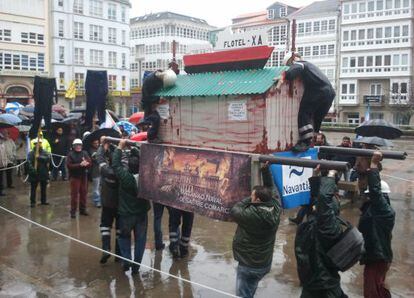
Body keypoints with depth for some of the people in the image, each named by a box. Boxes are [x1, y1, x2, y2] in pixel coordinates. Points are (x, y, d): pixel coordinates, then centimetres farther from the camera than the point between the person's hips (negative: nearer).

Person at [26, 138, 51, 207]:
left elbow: (48, 158, -16)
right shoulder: (31, 153, -5)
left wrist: (40, 157, -26)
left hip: (43, 173, 3)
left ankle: (43, 200, 27)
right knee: (33, 189, 2)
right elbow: (29, 162, -14)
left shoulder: (44, 152, 3)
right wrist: (32, 170, -27)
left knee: (43, 188, 14)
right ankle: (32, 202, 11)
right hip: (34, 174, -3)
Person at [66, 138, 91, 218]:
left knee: (84, 193, 10)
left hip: (83, 176, 4)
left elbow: (90, 163, 0)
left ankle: (82, 209, 22)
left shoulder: (84, 153, 5)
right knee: (74, 194, -2)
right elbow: (69, 165, -15)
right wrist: (80, 165, -23)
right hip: (74, 177, -4)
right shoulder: (70, 154, -5)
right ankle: (73, 211, 4)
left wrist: (86, 164, -23)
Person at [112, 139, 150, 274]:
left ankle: (126, 261, 12)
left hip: (126, 214, -1)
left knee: (124, 237, 21)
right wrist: (133, 149, -1)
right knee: (140, 239, 13)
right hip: (142, 214, 2)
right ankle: (136, 264, 14)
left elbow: (116, 164, -12)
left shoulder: (124, 176, -23)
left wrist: (120, 147, -4)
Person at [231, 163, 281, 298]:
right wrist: (265, 169, 0)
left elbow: (234, 210, -12)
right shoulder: (275, 208, -10)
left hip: (249, 265, -7)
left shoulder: (252, 215, -29)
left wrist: (249, 200, -6)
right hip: (265, 263, 7)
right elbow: (270, 189, 4)